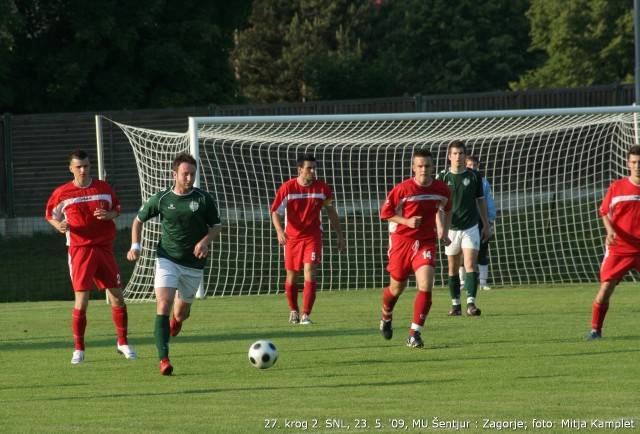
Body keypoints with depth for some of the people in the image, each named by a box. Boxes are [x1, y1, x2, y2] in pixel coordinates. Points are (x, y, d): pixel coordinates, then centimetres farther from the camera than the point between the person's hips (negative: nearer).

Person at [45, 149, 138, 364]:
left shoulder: (103, 187, 5)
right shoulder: (62, 193, -1)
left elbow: (117, 208, 15)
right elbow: (50, 215, 10)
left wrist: (109, 215, -8)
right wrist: (59, 225, -11)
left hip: (104, 248, 3)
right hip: (79, 249, -3)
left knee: (117, 297, 3)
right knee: (81, 300, -10)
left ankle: (123, 343, 19)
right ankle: (79, 349, 1)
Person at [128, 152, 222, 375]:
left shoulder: (203, 199, -3)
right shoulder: (161, 199, -2)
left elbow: (216, 225, 9)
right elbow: (138, 220, 12)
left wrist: (205, 241, -11)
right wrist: (135, 246, -1)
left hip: (193, 264, 1)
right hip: (167, 260, -1)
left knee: (181, 312, 13)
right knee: (163, 305, -21)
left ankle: (176, 322, 54)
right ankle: (163, 359, -23)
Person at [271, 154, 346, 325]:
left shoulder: (322, 188, -3)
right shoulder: (287, 188, -8)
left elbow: (331, 211, 11)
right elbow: (276, 212, -7)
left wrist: (339, 235, 13)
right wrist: (279, 231, -26)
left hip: (313, 237, 0)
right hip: (292, 238, 0)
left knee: (310, 273, -16)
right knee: (292, 277, 8)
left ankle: (305, 315, -17)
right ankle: (293, 310, 34)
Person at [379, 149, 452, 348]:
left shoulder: (442, 189, -2)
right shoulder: (402, 189, -13)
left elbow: (446, 210, 18)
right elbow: (385, 212, -5)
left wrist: (444, 232, 6)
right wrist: (407, 221, -19)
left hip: (426, 242, 1)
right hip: (402, 240, -1)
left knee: (426, 285, -19)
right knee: (397, 287, 12)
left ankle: (415, 334, -13)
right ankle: (386, 316, 46)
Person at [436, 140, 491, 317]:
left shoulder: (474, 176, 2)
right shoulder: (443, 177, 0)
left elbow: (481, 201, 12)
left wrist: (486, 225, 12)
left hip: (471, 228, -1)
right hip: (451, 229, 1)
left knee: (470, 265, -13)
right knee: (453, 268, 7)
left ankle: (471, 303, -21)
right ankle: (456, 304, 19)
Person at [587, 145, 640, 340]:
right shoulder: (616, 187, 1)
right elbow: (604, 212, 9)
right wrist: (610, 230, -9)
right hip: (619, 249, -1)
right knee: (605, 288, -8)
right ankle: (595, 329, 6)